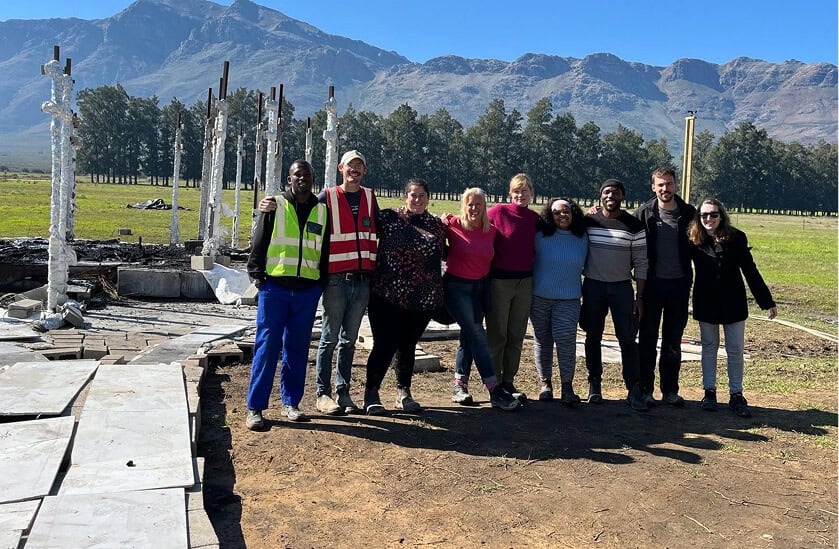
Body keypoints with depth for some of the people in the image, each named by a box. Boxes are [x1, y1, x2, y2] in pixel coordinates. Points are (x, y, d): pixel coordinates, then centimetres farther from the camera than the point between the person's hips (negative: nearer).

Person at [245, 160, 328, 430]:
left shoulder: (322, 211, 11)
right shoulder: (275, 206, 4)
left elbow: (326, 251, 16)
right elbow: (258, 245, 4)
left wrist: (323, 282, 10)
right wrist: (258, 276, -4)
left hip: (307, 291, 3)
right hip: (275, 287, -2)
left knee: (298, 348, 8)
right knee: (267, 346, -3)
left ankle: (291, 403, 19)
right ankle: (255, 407, 3)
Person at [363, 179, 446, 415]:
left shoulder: (436, 224, 12)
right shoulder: (388, 218, -1)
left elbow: (444, 254, 22)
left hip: (421, 299, 4)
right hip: (387, 296, -3)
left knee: (408, 346, 12)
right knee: (384, 345, -3)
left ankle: (403, 393, 26)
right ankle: (371, 393, 13)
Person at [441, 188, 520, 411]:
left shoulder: (490, 231, 4)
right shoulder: (453, 225, -8)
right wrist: (444, 221, -9)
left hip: (480, 286, 5)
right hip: (457, 286, -5)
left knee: (469, 336, 10)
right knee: (477, 335, -10)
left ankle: (460, 386, 21)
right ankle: (495, 391, -10)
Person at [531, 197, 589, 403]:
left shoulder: (582, 238, 4)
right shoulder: (541, 236, -2)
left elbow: (586, 265, 17)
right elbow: (529, 261, 4)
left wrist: (584, 290, 12)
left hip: (568, 299, 0)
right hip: (540, 297, 0)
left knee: (566, 340, -10)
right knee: (542, 341, 7)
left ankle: (567, 386, -2)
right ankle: (545, 383, 19)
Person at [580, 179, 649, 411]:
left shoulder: (634, 225, -3)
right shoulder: (588, 221, 1)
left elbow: (641, 263, -2)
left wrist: (639, 297, -5)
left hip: (622, 287, -1)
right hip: (593, 287, 2)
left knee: (627, 338, -4)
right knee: (593, 337, 8)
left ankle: (634, 390, 1)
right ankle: (594, 384, 19)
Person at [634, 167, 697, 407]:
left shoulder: (688, 213, 2)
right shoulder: (644, 213, -1)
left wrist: (690, 279, 0)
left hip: (679, 284, 1)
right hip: (652, 284, -1)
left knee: (673, 342, 9)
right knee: (647, 339, 5)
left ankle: (670, 390, 19)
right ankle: (645, 389, 14)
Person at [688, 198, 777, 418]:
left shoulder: (736, 238, -8)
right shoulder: (695, 241, -7)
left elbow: (750, 270, -5)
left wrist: (767, 301, -4)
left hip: (733, 302, 0)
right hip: (706, 303, 1)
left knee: (735, 350, 4)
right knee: (709, 348, 11)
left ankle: (736, 395, 14)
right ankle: (709, 392, 21)